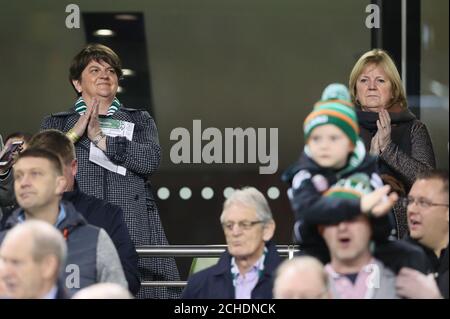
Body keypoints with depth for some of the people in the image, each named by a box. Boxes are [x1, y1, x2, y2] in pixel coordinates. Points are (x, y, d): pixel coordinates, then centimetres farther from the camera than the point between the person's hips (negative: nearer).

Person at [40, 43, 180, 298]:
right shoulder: (55, 124, 21)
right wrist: (75, 133, -2)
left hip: (134, 232, 1)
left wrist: (101, 138, 0)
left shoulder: (140, 121, 21)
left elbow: (151, 161, 1)